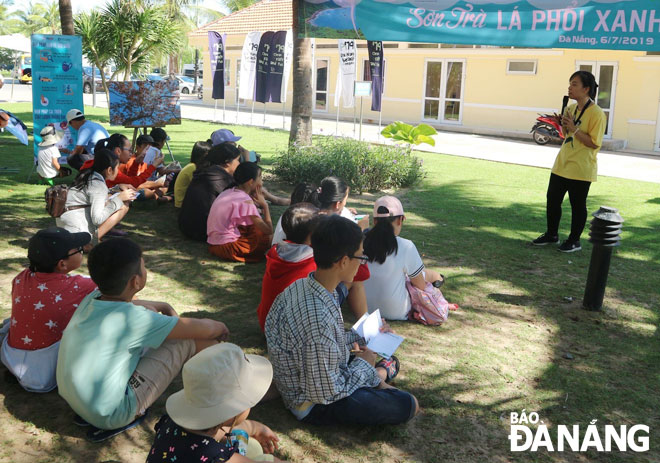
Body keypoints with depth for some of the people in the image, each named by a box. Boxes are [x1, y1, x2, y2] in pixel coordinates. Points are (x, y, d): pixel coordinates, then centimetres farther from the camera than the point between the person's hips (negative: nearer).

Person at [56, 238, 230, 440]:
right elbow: (206, 329, -15)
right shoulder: (134, 319, -23)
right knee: (195, 338, -8)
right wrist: (219, 327, 7)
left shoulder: (91, 299, -4)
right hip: (111, 415, -8)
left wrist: (164, 306, 21)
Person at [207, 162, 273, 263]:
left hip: (213, 243, 9)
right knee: (269, 237, -4)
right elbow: (268, 230, -15)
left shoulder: (228, 192, 7)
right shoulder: (246, 201, -17)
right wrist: (265, 205, -4)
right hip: (226, 247, -9)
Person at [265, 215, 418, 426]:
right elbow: (326, 394, -28)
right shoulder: (318, 319, -38)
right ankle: (378, 376, 12)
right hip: (313, 406, -9)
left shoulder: (301, 286, -9)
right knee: (407, 405, -6)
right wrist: (362, 364, -13)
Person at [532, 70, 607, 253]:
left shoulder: (596, 113, -15)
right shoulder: (571, 109, 9)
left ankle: (574, 240, 18)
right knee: (552, 199, 12)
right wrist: (563, 124, 1)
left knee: (577, 205, 3)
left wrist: (574, 128, -23)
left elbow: (594, 143, -19)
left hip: (581, 169, -8)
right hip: (562, 164, 8)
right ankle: (552, 234, 28)